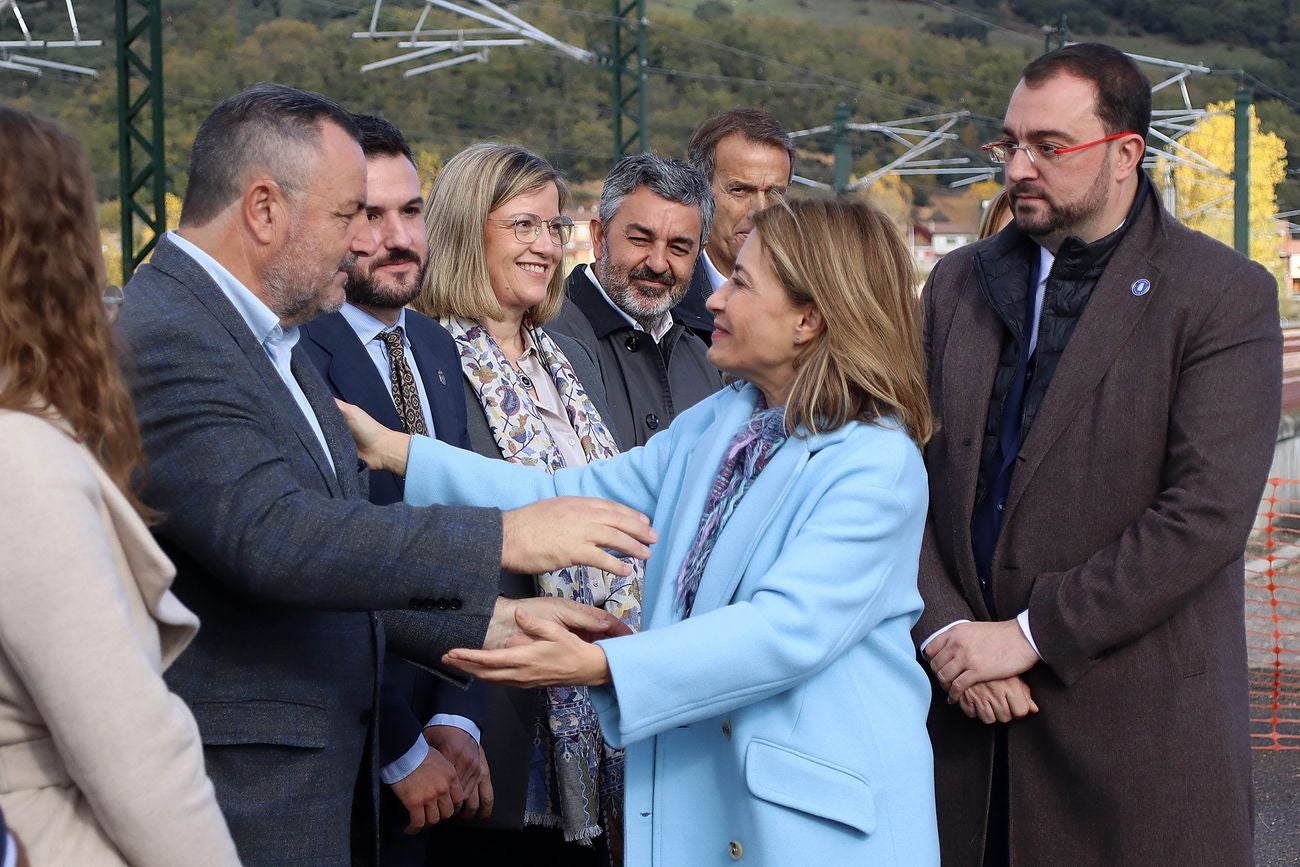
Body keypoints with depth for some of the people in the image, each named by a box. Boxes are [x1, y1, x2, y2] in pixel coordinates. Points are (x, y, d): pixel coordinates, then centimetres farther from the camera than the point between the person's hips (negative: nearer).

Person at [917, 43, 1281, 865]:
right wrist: (946, 631, -9)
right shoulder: (959, 284, 12)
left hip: (1142, 718, -4)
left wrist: (1031, 636, -14)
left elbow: (1208, 511, -13)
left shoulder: (1225, 296, -4)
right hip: (966, 704, 4)